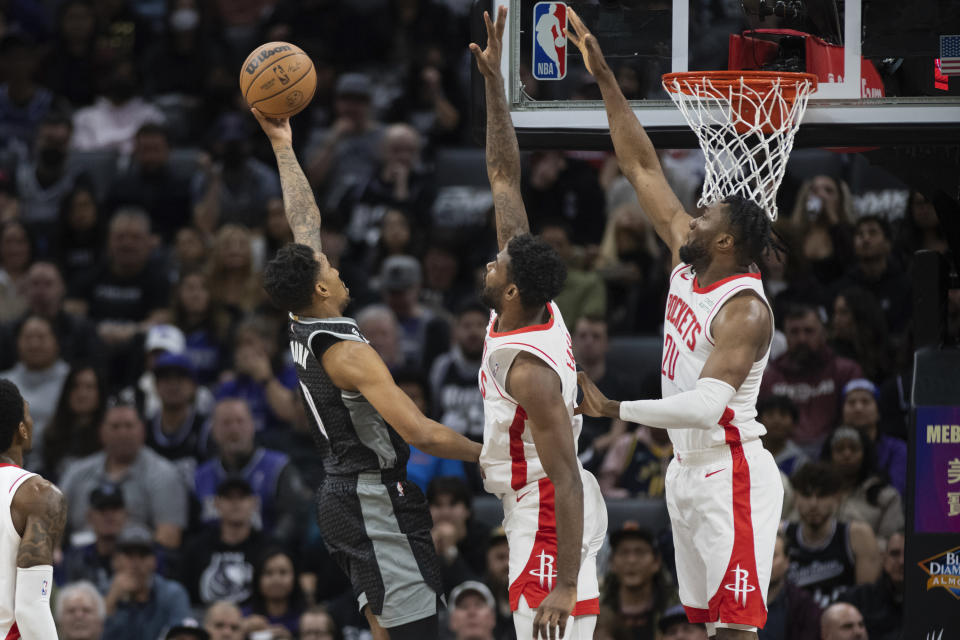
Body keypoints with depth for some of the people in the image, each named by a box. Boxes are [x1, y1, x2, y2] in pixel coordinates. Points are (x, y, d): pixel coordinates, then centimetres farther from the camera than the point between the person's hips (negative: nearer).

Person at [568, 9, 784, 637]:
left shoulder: (745, 309, -18)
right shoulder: (689, 262, 6)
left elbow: (704, 406, -30)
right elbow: (644, 167, 11)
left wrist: (614, 409, -32)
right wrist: (604, 78, 9)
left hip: (732, 474, -9)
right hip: (689, 469, 9)